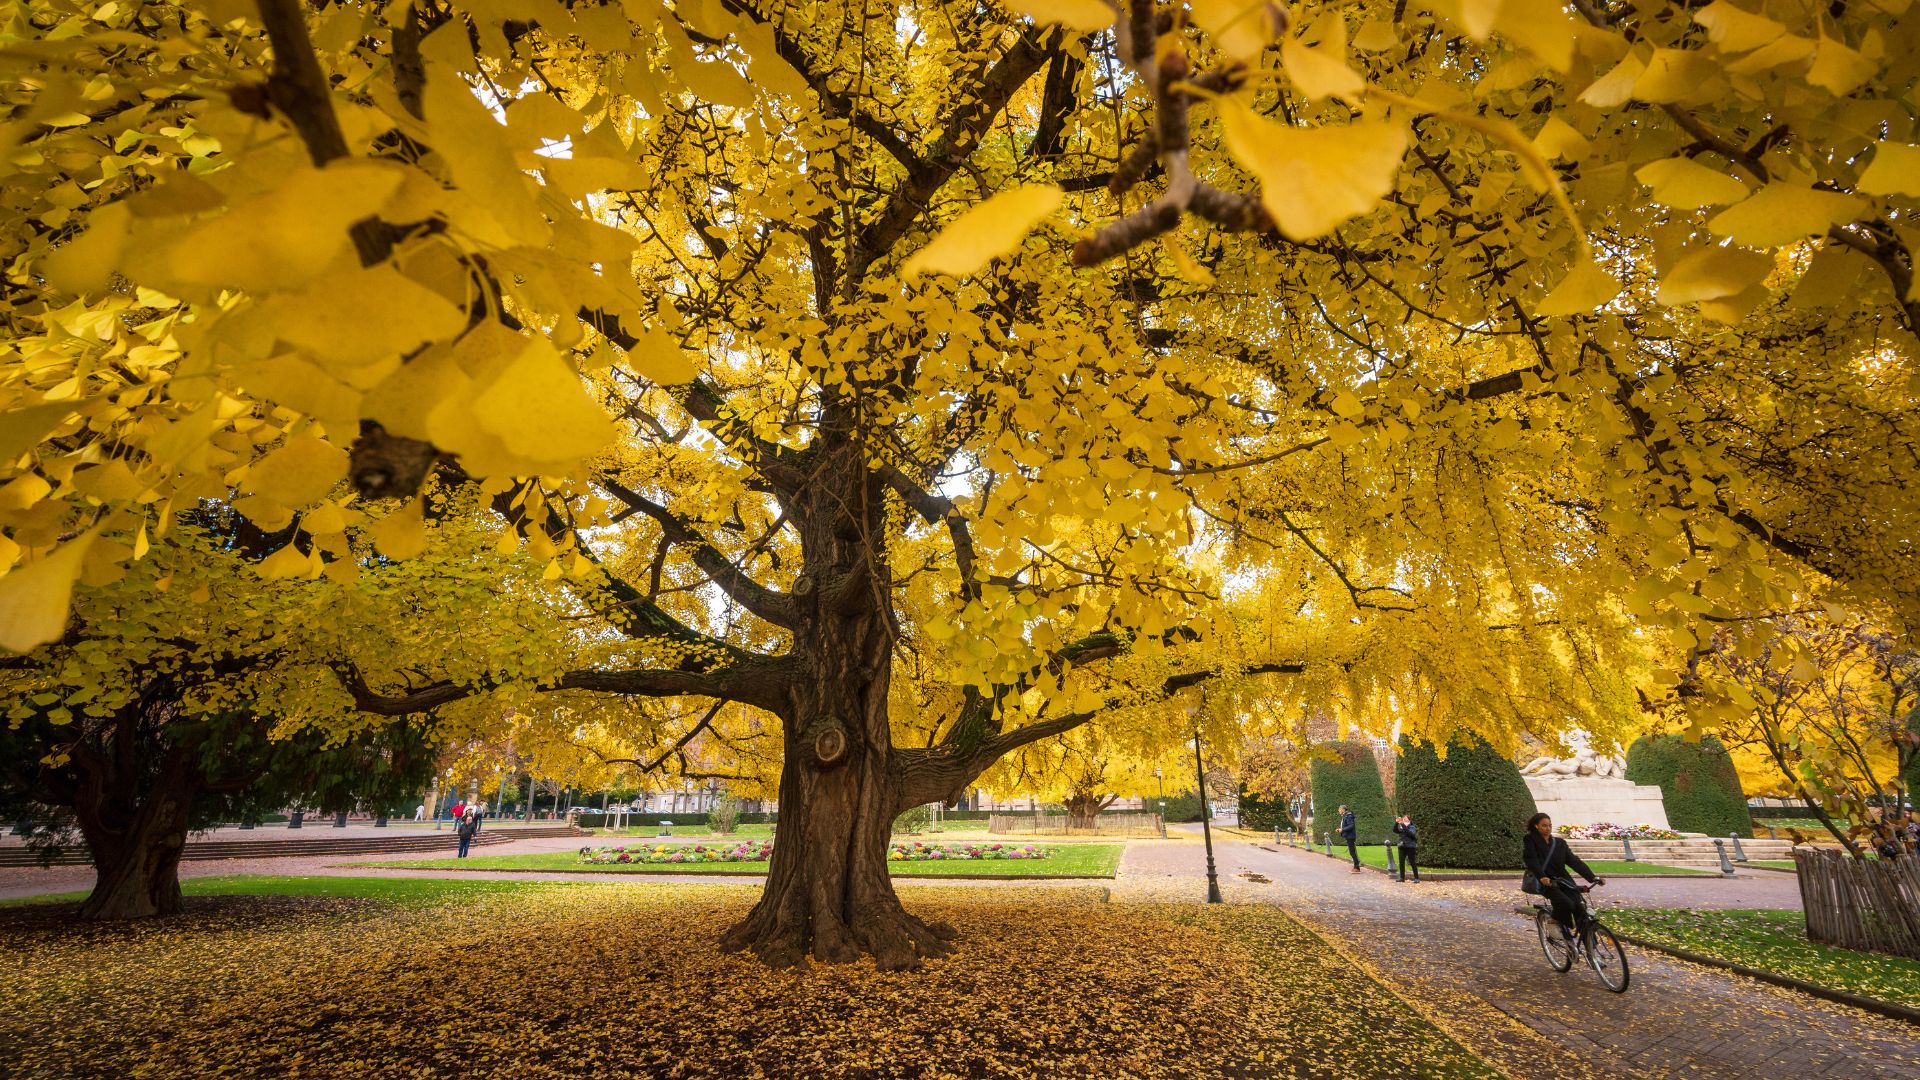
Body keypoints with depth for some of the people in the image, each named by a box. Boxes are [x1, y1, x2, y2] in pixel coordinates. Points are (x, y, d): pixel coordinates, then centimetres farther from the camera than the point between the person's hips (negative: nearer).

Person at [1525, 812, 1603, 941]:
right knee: (1566, 903, -29)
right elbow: (1532, 861, -15)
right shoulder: (1531, 841, -1)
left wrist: (1592, 877, -11)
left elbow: (1574, 861, 3)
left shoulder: (1559, 843, 13)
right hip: (1545, 882, -4)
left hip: (1562, 880, 4)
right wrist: (1542, 877, -33)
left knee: (1580, 907, -17)